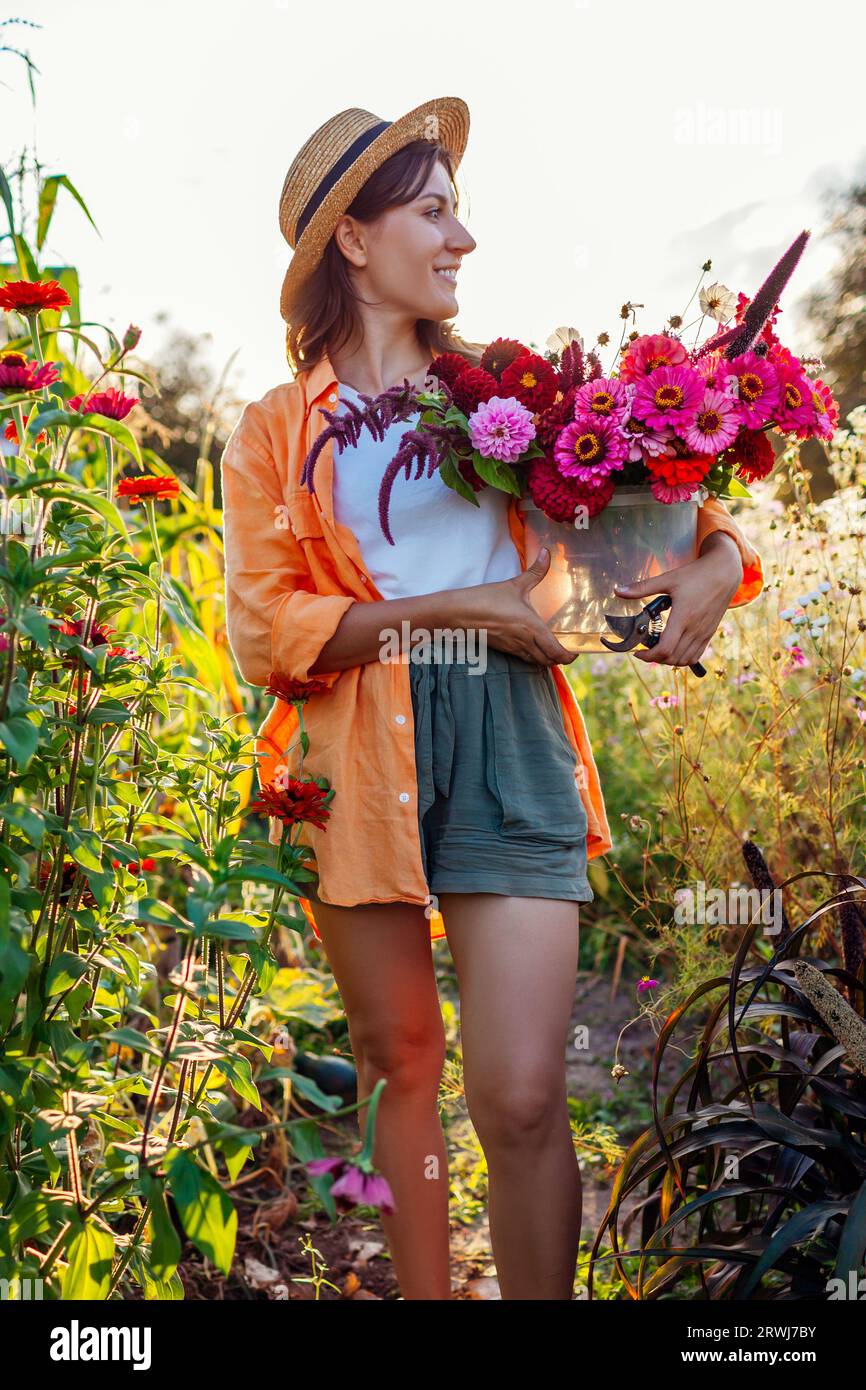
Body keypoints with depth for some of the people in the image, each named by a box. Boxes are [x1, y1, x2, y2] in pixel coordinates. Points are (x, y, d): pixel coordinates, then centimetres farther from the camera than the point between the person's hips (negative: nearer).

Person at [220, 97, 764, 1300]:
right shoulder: (277, 431, 8)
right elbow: (262, 632, -2)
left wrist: (715, 560, -5)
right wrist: (452, 609, -11)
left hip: (507, 747, 1)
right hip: (358, 758, 0)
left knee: (522, 1100, -8)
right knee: (401, 1069, 10)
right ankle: (422, 1291, 26)